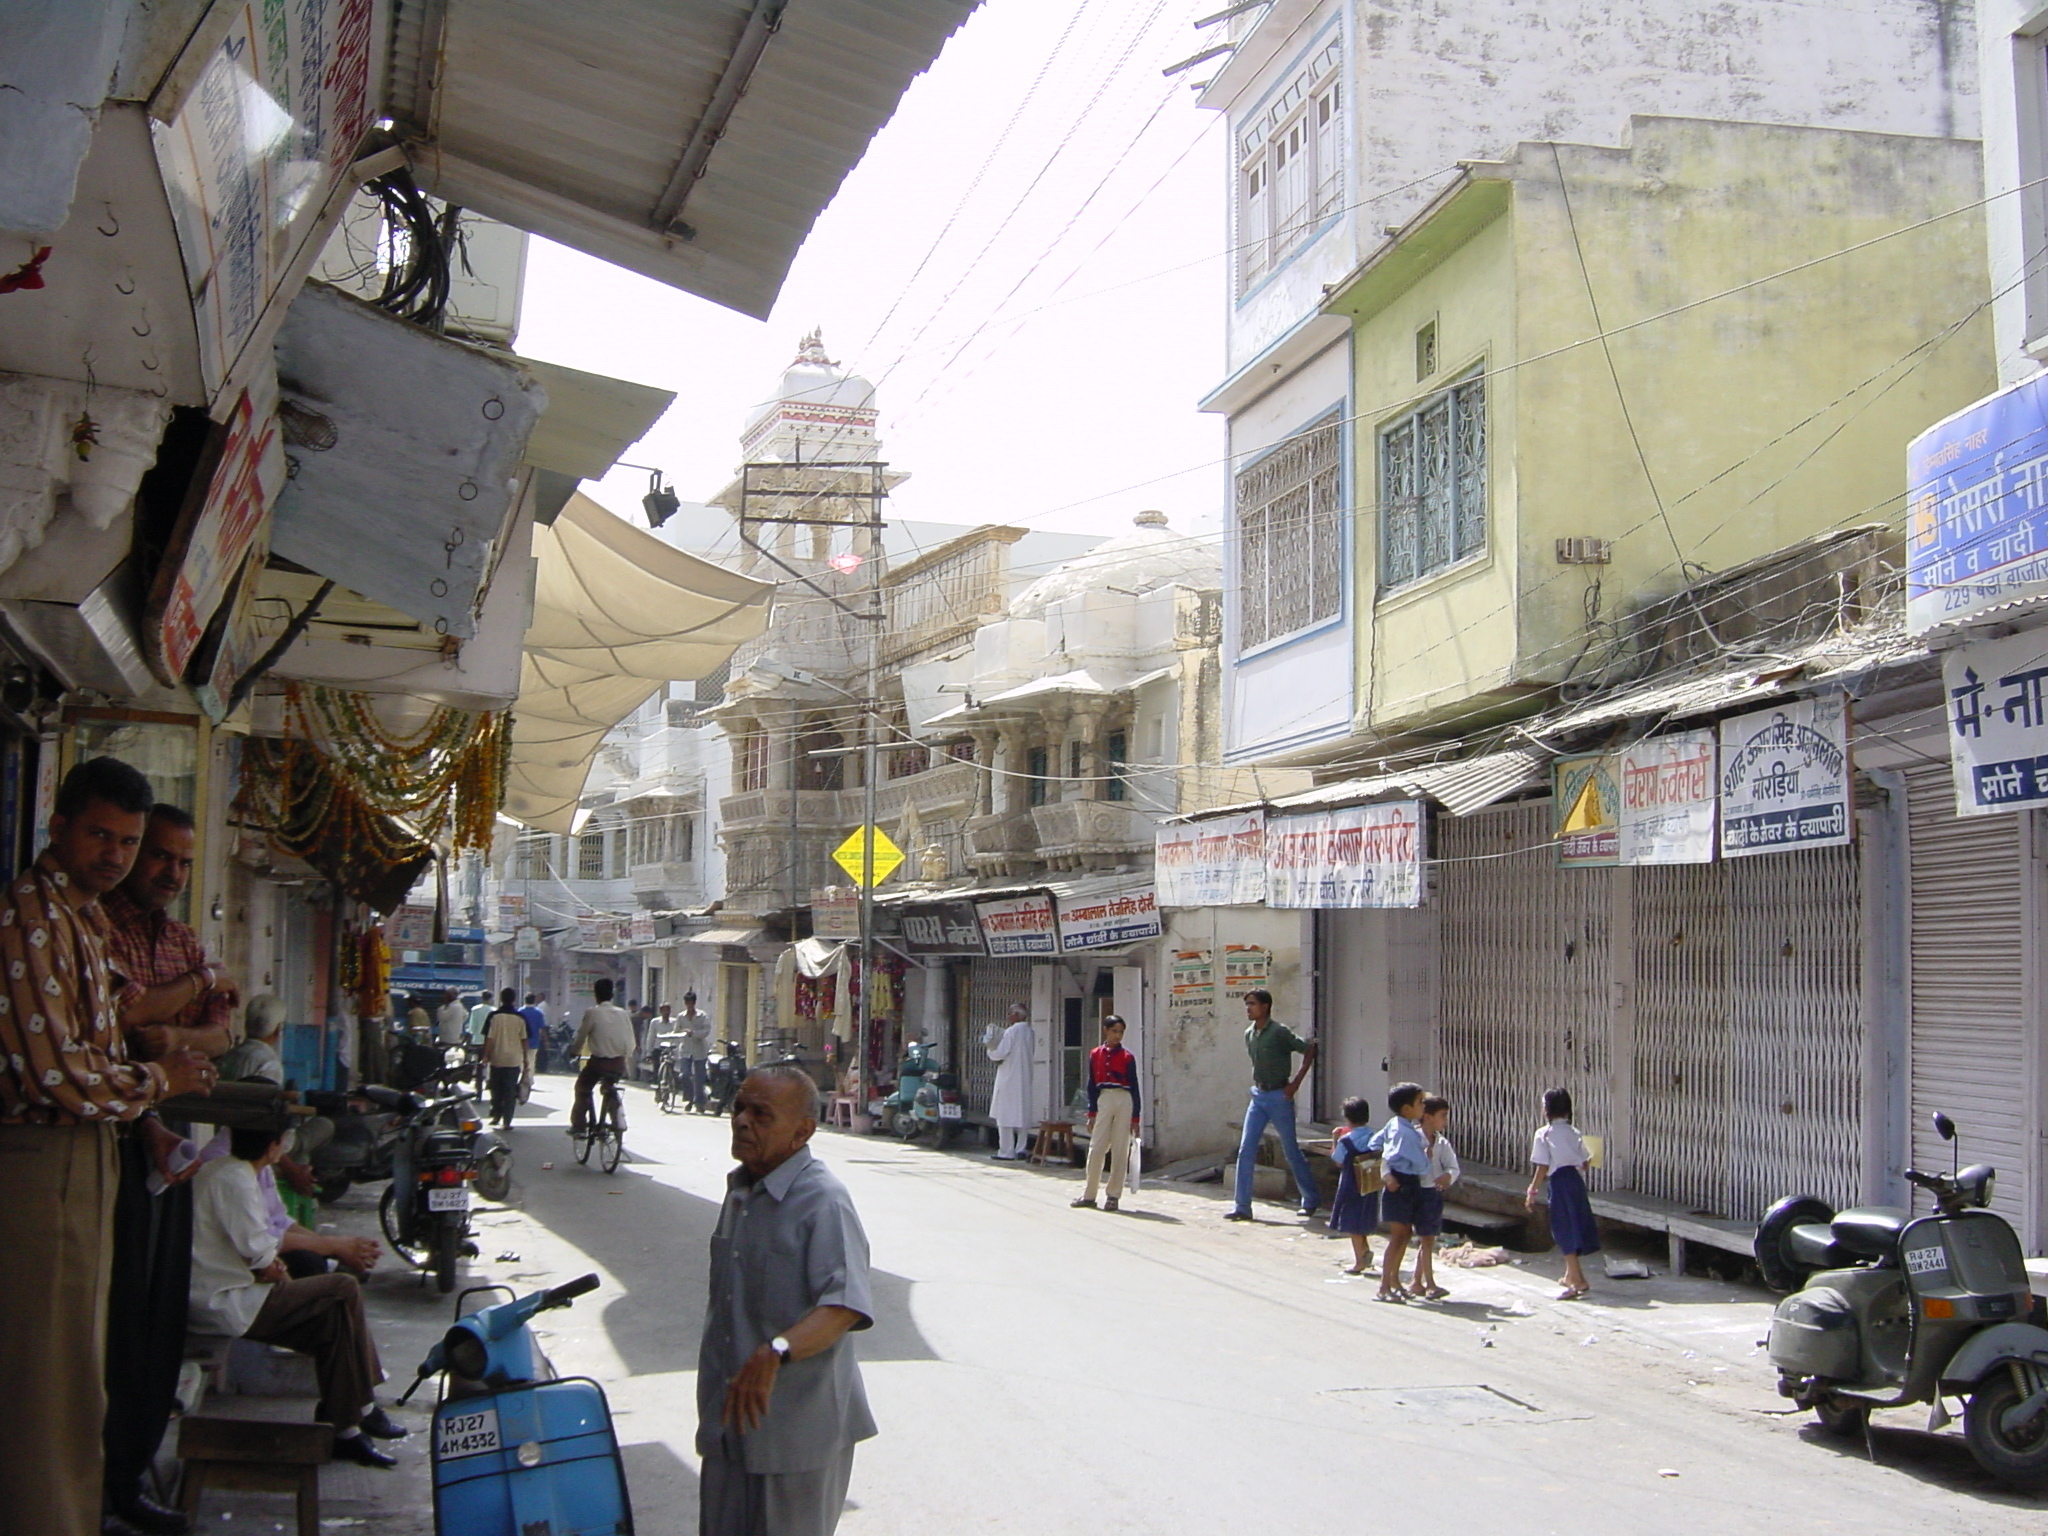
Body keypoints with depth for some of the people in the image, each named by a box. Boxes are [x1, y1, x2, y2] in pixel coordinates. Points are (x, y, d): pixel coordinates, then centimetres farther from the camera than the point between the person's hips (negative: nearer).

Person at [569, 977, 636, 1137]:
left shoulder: (592, 1012, -7)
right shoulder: (623, 1014, 5)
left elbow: (581, 1035, -1)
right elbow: (630, 1040, 9)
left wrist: (573, 1053, 17)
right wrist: (628, 1058, 25)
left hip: (599, 1061, -4)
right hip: (619, 1063, 4)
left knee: (582, 1089, 17)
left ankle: (578, 1125, 12)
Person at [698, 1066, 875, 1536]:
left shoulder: (823, 1201, -18)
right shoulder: (739, 1190, 10)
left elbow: (844, 1307, -29)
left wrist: (775, 1353, -43)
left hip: (797, 1427, -8)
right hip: (731, 1416, 8)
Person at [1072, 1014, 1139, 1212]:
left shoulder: (1127, 1058, 3)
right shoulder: (1095, 1055, 8)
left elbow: (1134, 1087, 4)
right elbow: (1092, 1085, 10)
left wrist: (1135, 1118, 1)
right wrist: (1092, 1113, 5)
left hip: (1124, 1101, -2)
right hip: (1103, 1100, 2)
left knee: (1120, 1150, 0)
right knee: (1096, 1148, 0)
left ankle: (1114, 1196, 8)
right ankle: (1089, 1195, 9)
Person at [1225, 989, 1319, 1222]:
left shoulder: (1279, 1032, -15)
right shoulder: (1249, 1034, 6)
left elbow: (1309, 1050, -11)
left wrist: (1295, 1083, -13)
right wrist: (1257, 1084, 11)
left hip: (1279, 1097, -6)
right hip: (1258, 1097, 6)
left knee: (1291, 1151, 5)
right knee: (1246, 1150, -3)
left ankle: (1310, 1201, 23)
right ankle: (1242, 1207, -1)